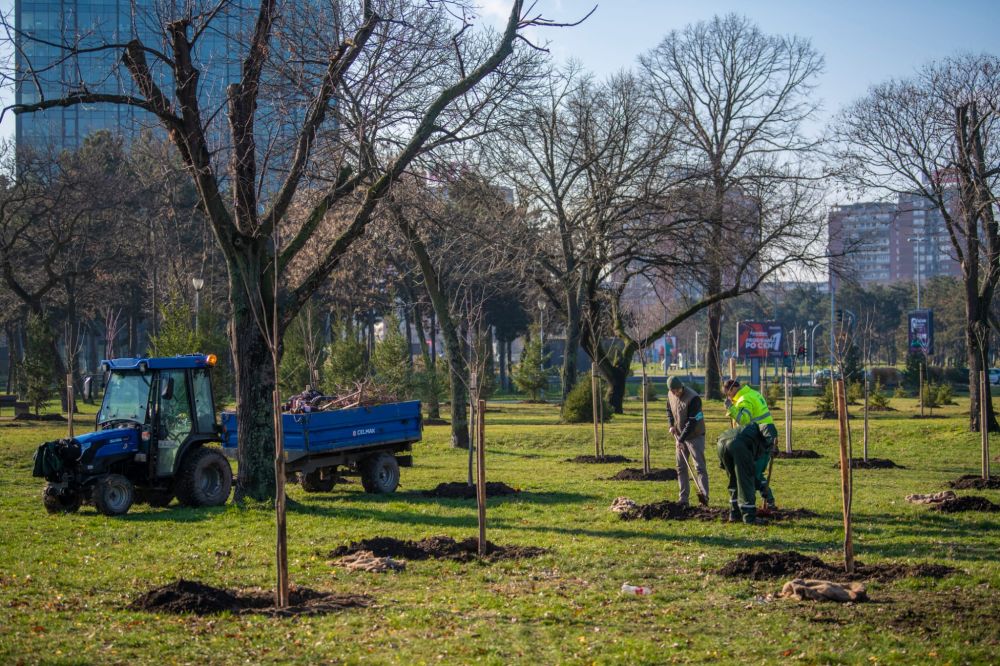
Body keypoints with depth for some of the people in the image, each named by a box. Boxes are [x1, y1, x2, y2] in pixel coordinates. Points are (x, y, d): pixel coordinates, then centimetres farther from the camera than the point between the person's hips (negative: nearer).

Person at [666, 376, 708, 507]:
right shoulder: (670, 395, -1)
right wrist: (671, 425, 3)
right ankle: (683, 498, 11)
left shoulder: (693, 398, -24)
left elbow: (692, 422, -25)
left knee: (700, 467, -11)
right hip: (680, 436, 7)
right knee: (681, 467, 7)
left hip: (695, 436, -7)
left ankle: (704, 496, -17)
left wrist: (681, 439, -25)